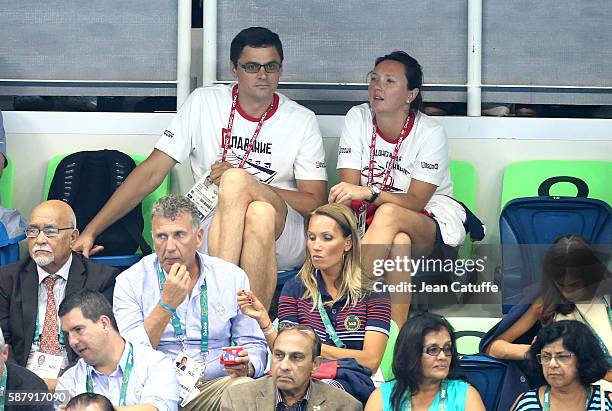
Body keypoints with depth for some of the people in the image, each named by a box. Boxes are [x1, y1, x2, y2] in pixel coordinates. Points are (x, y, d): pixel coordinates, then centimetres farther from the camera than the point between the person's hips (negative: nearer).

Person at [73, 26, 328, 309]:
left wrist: (241, 184, -9)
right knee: (259, 214, -37)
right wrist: (91, 231, -4)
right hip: (215, 231, 0)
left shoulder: (302, 120, 8)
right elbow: (151, 172, 5)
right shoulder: (204, 103, 6)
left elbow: (315, 201, 3)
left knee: (235, 179, -32)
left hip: (284, 241, 1)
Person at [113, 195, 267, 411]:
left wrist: (246, 366, -10)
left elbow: (254, 345, 14)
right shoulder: (130, 282, 2)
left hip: (213, 385, 2)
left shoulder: (232, 277, 9)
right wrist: (167, 305, -16)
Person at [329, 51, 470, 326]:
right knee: (400, 241, -36)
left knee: (389, 214, -36)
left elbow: (416, 201, -19)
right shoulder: (357, 118, -3)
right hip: (370, 220, 2)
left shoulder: (430, 133, -12)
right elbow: (349, 187, -9)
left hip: (431, 223, -2)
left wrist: (370, 193, -36)